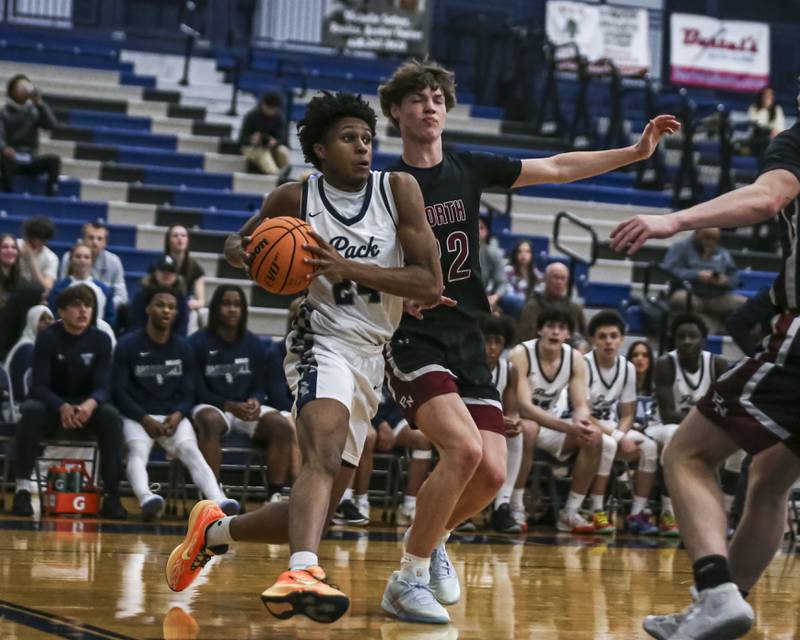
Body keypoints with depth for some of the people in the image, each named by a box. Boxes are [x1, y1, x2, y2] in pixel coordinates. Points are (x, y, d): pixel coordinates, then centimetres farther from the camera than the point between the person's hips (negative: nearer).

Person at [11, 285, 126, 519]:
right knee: (32, 410, -35)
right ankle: (23, 488, -33)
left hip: (86, 406, 1)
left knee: (110, 415, -31)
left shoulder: (101, 340, -6)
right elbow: (39, 386, -18)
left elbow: (102, 387, -12)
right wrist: (62, 407, -39)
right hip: (52, 404, -1)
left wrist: (90, 404, -38)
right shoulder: (47, 338, -11)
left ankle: (111, 494, -30)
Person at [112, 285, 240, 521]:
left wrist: (177, 415, -10)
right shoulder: (128, 345, 3)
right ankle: (146, 499, -62)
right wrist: (144, 419, -14)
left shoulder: (183, 348, 13)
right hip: (137, 415, -2)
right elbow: (119, 391, -1)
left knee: (191, 451, -27)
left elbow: (188, 393, 13)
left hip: (174, 416, 2)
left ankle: (219, 502, -50)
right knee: (138, 451, -34)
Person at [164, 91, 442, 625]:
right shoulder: (296, 198, -1)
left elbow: (432, 285, -7)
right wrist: (250, 253, -9)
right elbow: (236, 244, 17)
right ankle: (302, 574, -53)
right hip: (324, 343, -4)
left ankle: (214, 530, 33)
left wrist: (348, 268, -17)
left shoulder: (399, 189, -1)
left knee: (314, 511, 8)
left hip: (371, 360, 4)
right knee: (325, 456, -35)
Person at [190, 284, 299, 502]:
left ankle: (275, 494, -24)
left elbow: (259, 386, 12)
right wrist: (230, 406, -20)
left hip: (248, 408, 4)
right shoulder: (198, 343, -3)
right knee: (210, 422, -40)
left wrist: (255, 402, -14)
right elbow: (196, 389, -6)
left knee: (282, 424, -24)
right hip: (211, 406, -4)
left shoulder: (253, 345, 10)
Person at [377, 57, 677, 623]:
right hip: (413, 340, -5)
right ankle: (409, 578, -13)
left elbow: (558, 168, 13)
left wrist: (636, 152, 7)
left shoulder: (470, 169, 9)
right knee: (464, 449, -27)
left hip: (467, 341, 5)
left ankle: (430, 539, 24)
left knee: (492, 473, -6)